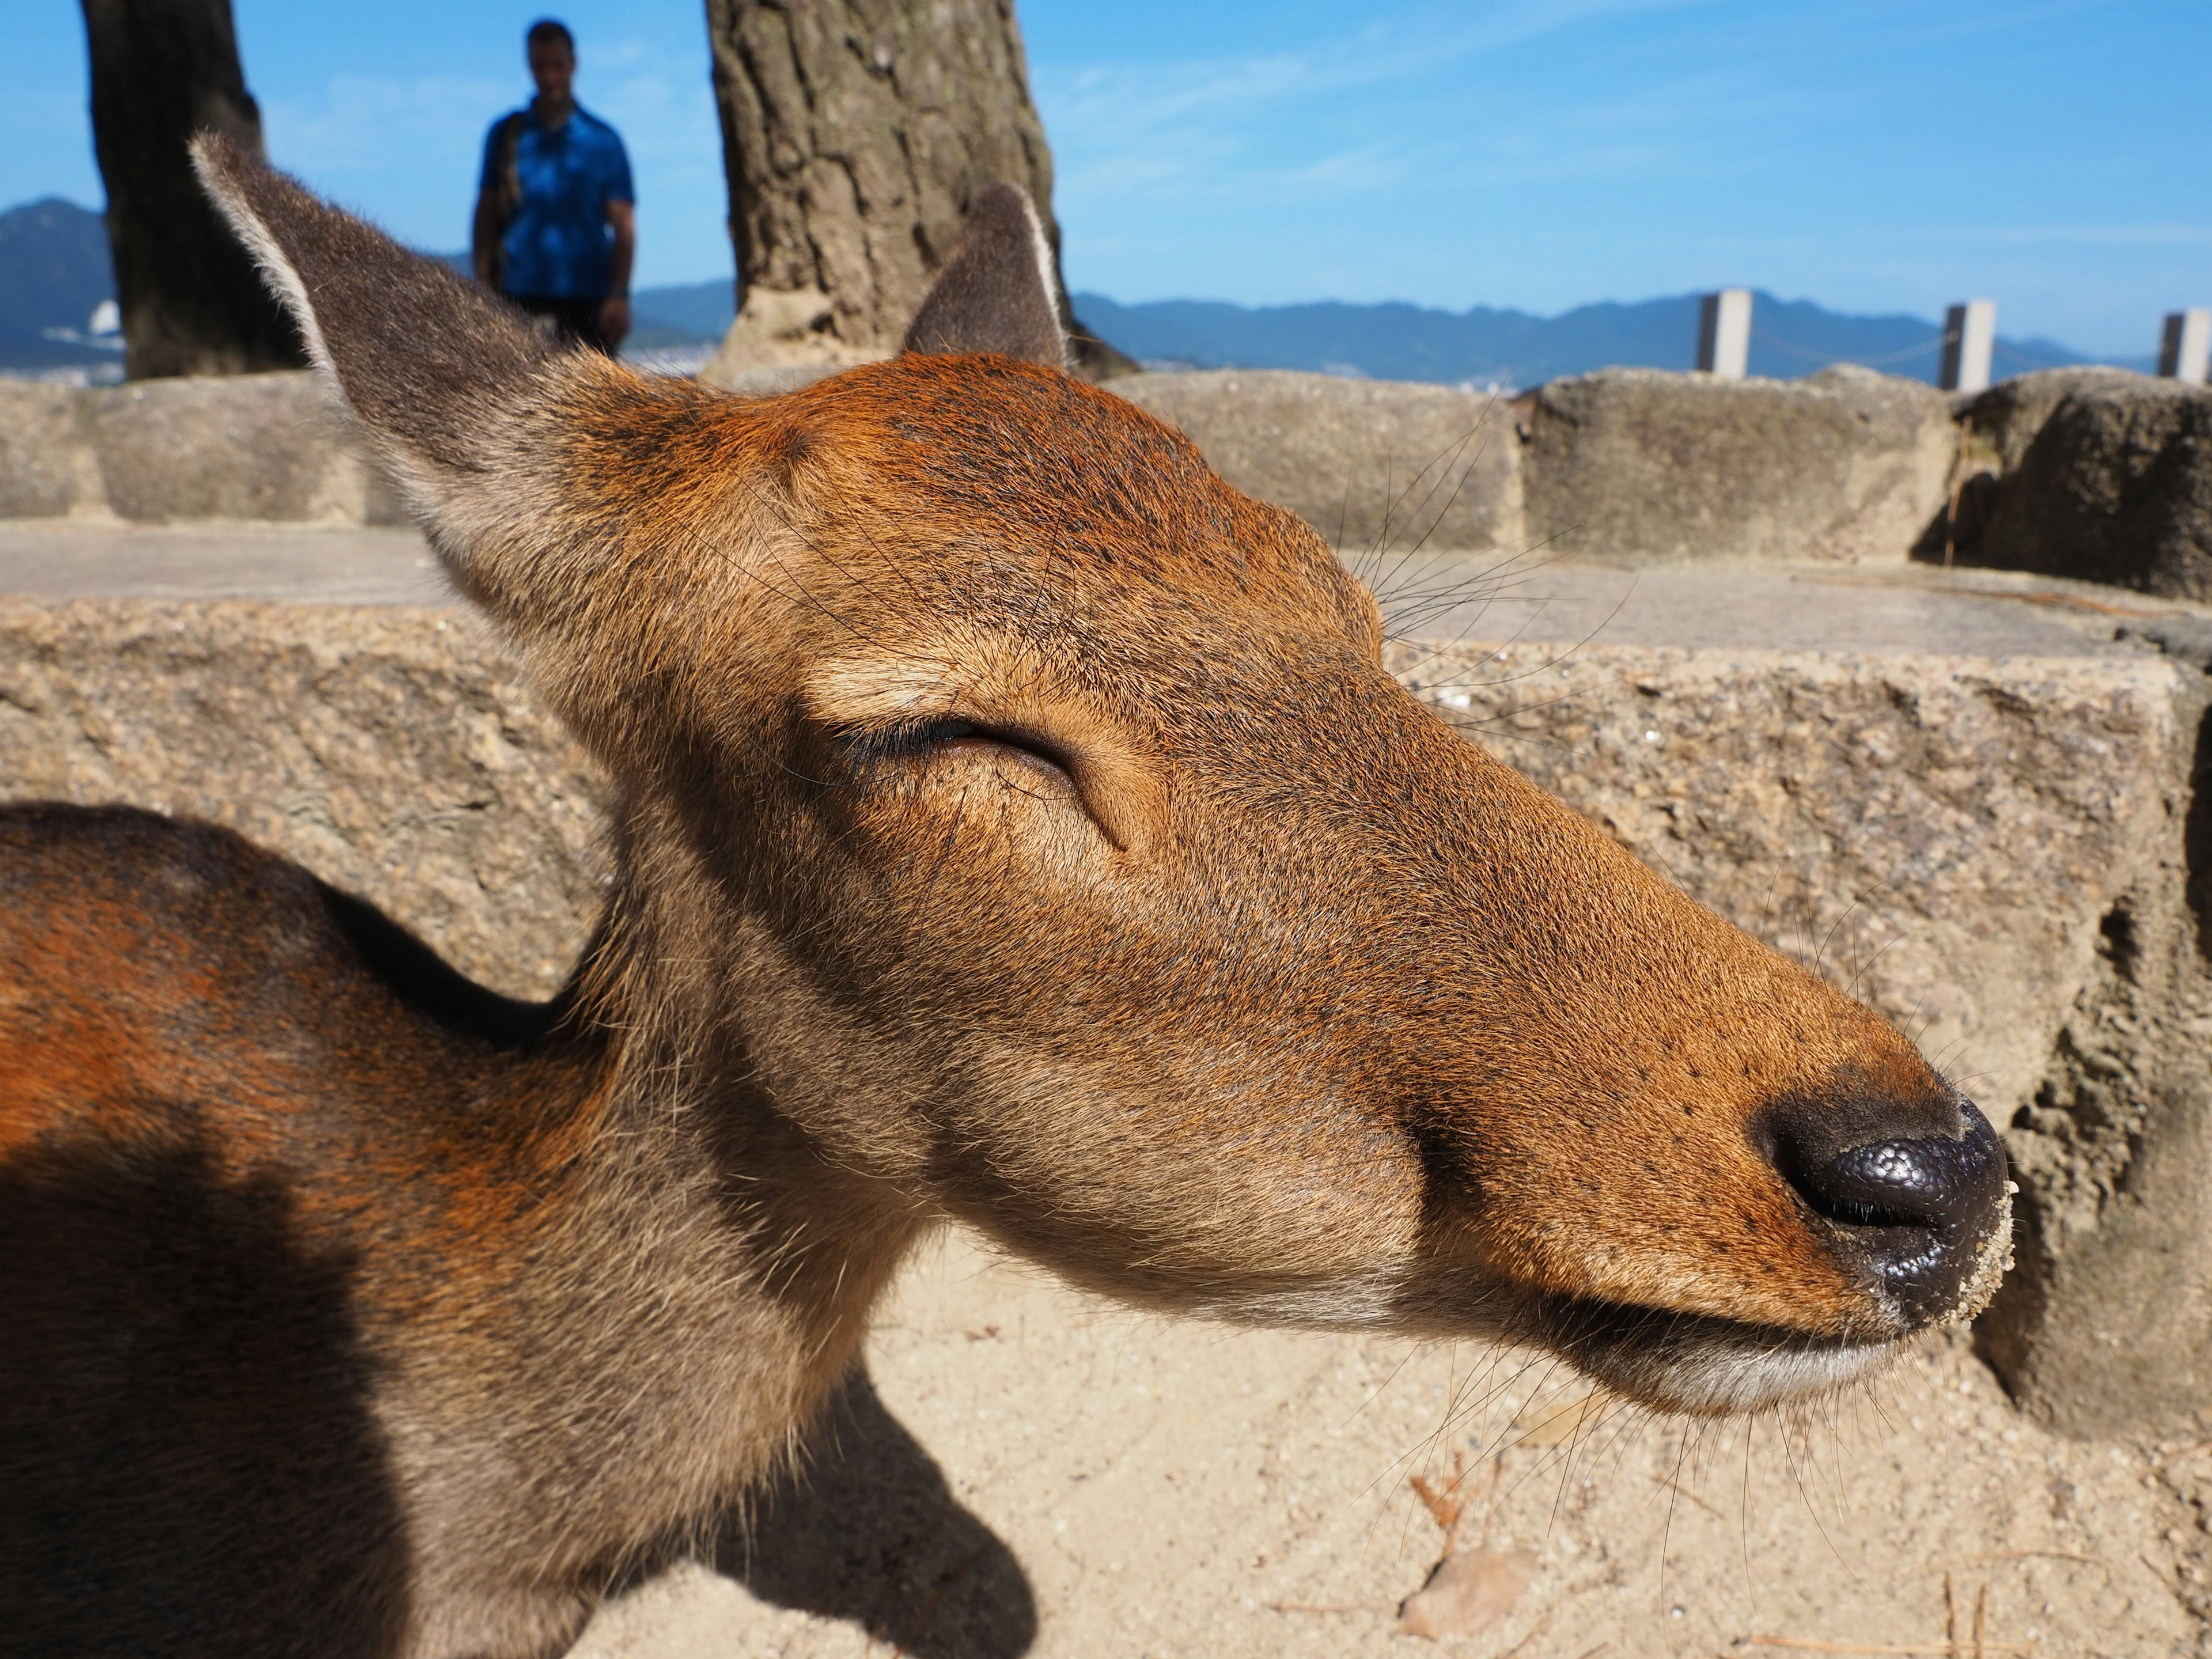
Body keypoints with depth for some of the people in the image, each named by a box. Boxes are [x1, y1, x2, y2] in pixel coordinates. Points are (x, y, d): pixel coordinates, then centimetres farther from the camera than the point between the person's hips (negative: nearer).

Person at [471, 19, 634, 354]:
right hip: (520, 296, 1)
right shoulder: (506, 134, 10)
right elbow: (486, 214, 11)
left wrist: (619, 296, -7)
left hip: (588, 300, -1)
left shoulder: (603, 140, 6)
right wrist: (484, 288, 3)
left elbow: (623, 225, 2)